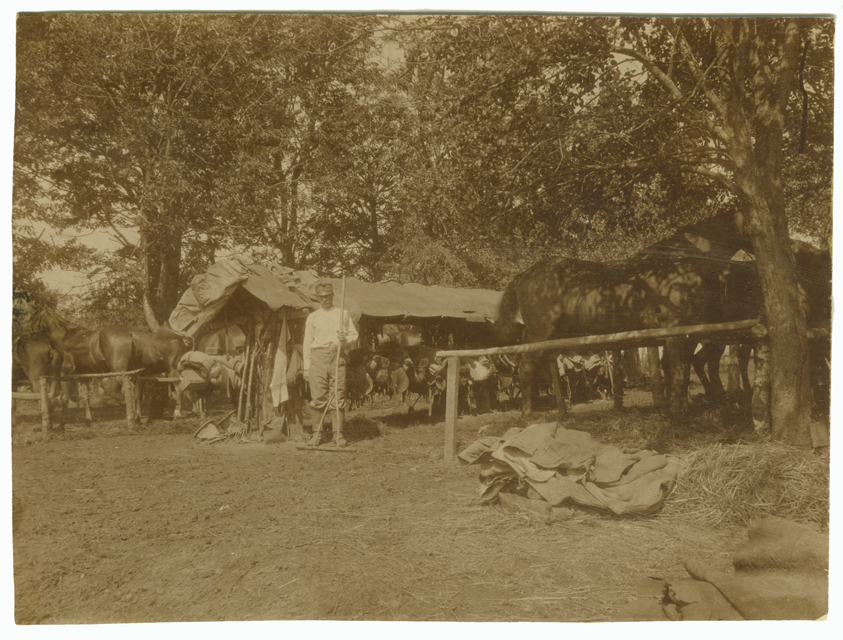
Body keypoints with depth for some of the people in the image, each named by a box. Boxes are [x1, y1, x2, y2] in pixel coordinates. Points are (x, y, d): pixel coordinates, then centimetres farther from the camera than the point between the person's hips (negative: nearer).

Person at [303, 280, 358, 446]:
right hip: (318, 356, 0)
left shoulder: (343, 314, 15)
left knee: (338, 396, -5)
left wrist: (345, 339, -7)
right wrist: (306, 367, 7)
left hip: (337, 356, 0)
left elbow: (354, 334, 17)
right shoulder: (312, 317, 16)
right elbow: (307, 343, 13)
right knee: (317, 395, -5)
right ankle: (316, 433, 4)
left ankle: (338, 433, 1)